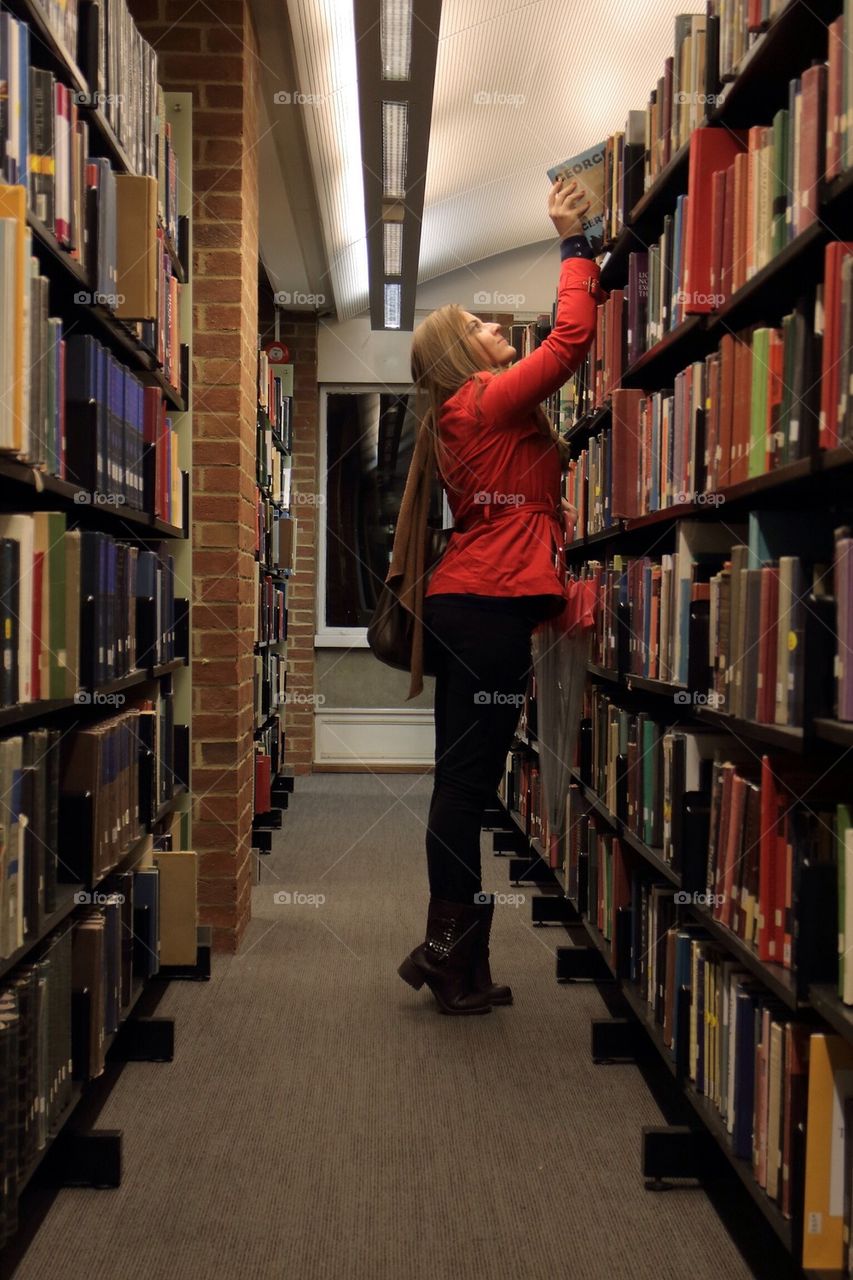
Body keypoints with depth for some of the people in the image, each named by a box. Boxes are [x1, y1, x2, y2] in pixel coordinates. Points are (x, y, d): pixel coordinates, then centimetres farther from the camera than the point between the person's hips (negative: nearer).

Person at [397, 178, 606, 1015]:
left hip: (461, 605, 10)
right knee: (468, 779, -7)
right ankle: (450, 949, -1)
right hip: (490, 606, -10)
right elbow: (572, 336, -10)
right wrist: (574, 244, -2)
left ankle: (456, 959, 16)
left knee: (463, 780, 10)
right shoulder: (491, 400, -6)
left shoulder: (461, 417, 20)